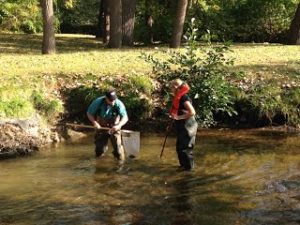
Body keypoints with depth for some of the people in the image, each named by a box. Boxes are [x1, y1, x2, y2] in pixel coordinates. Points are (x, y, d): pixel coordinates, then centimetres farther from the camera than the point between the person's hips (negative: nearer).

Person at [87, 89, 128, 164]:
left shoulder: (119, 104, -25)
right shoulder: (98, 102, -22)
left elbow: (125, 117, -28)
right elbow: (89, 113, -10)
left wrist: (119, 125, -47)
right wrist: (94, 122, -28)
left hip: (114, 128, -1)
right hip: (101, 127, 1)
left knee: (117, 145, -13)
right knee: (99, 149, 6)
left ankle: (121, 162, 9)